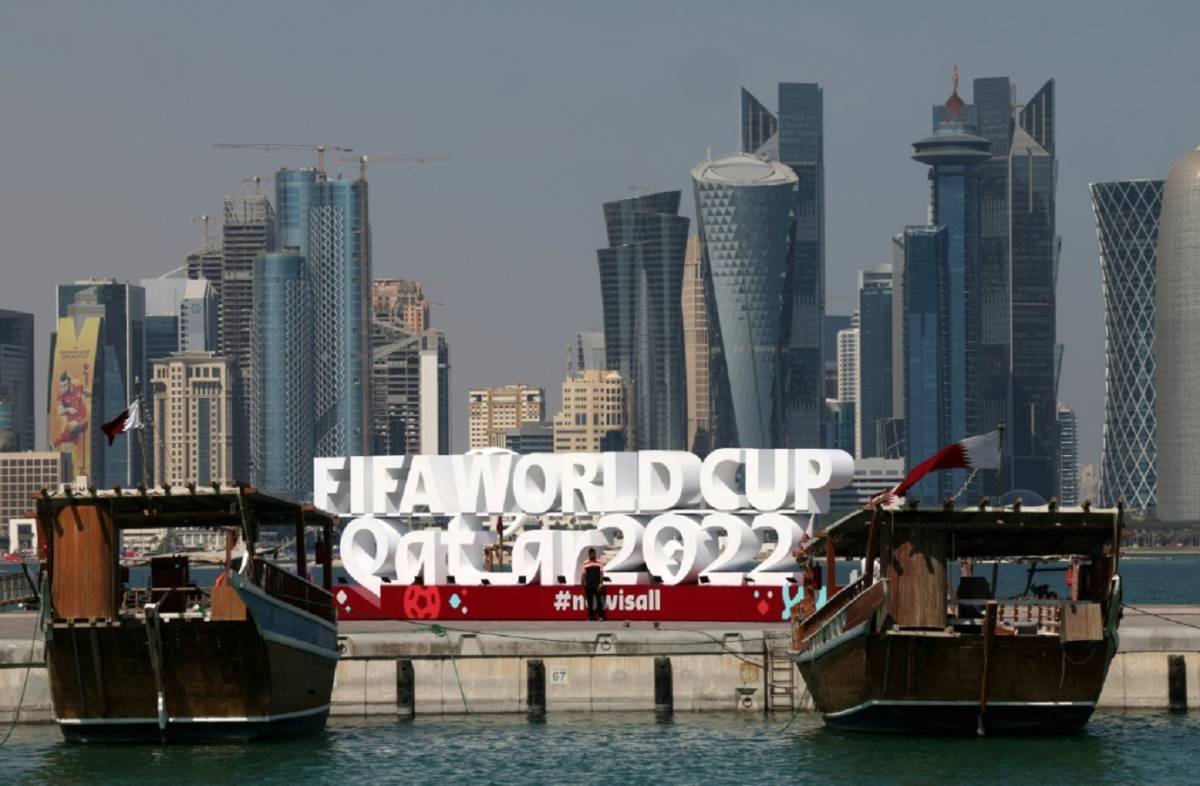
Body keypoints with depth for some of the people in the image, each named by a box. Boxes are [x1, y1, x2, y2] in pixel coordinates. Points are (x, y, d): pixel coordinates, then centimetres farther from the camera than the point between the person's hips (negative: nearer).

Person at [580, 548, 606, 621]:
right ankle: (590, 616, 9)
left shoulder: (599, 563, 3)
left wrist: (600, 584, -9)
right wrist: (582, 585, 5)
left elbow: (601, 574, 0)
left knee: (599, 600, -11)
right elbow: (583, 575, 9)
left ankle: (600, 616, -9)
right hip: (588, 586, 2)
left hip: (597, 586, -2)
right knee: (589, 602, 4)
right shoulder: (585, 563, 8)